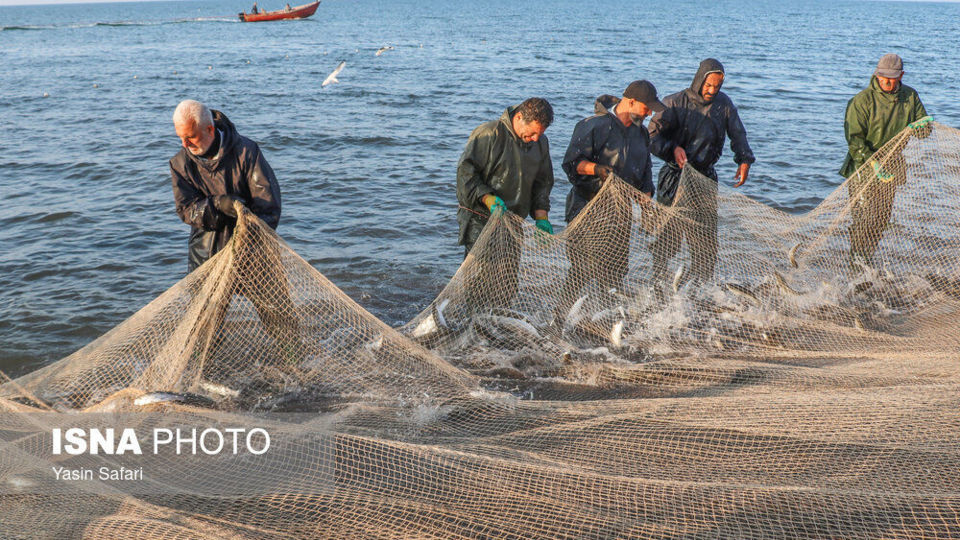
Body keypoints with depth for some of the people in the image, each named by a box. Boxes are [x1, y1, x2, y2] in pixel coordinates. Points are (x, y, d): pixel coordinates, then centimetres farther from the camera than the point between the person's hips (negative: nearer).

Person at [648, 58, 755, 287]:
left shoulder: (724, 104, 5)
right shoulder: (675, 103, -6)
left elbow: (738, 135, 10)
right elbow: (654, 135, -8)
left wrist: (744, 160, -7)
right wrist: (673, 148, -27)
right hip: (675, 179, -3)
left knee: (706, 238, 3)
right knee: (668, 235, -3)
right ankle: (659, 283, 9)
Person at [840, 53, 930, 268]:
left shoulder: (910, 96, 3)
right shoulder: (862, 100, -14)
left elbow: (924, 122, 10)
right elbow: (854, 138, -18)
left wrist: (920, 127, -17)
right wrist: (873, 163, -27)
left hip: (892, 165, 5)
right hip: (864, 166, -5)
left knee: (883, 214, 11)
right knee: (863, 214, -6)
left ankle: (868, 255, 25)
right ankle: (857, 257, 10)